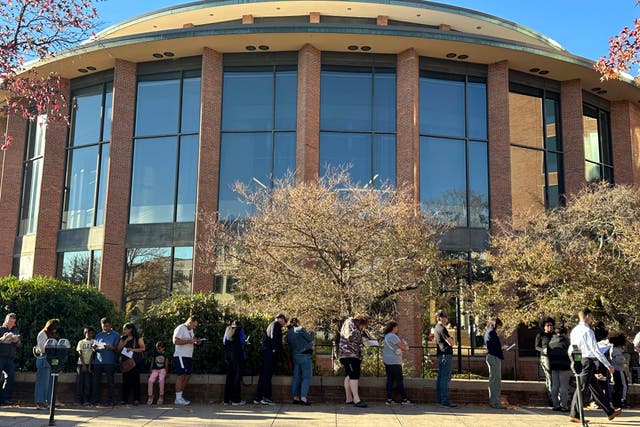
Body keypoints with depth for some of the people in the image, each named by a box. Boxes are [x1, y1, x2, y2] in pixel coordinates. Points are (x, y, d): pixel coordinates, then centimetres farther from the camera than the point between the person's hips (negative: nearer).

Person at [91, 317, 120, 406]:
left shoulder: (115, 335, 6)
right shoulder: (98, 335, 16)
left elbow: (117, 348, -1)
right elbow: (95, 349, 16)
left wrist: (110, 347, -21)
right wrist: (94, 348, -8)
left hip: (110, 361, -3)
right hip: (98, 361, 3)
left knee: (110, 382, -1)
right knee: (95, 381, 0)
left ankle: (110, 400, 4)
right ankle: (95, 400, 8)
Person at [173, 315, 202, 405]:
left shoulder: (191, 330, 18)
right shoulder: (180, 328, -11)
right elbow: (175, 341, -21)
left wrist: (196, 341, 6)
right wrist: (189, 341, -22)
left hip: (189, 357, 9)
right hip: (181, 356, -9)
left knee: (188, 375, 8)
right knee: (181, 376, -9)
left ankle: (180, 396, 16)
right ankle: (178, 399, -4)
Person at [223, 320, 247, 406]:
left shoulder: (228, 329, 15)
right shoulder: (240, 329, 2)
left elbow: (224, 342, 11)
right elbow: (242, 341, -6)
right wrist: (246, 342, 14)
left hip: (227, 353, 5)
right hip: (237, 353, -5)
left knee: (229, 376, 12)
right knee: (237, 376, -2)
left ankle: (227, 399, 14)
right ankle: (236, 400, -4)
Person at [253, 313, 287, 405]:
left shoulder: (271, 325, 24)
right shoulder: (276, 325, -6)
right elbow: (274, 337, -21)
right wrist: (275, 349, -18)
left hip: (266, 352, 10)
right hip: (271, 353, -10)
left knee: (264, 375, 10)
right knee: (267, 375, -9)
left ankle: (258, 398, 11)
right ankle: (266, 397, -10)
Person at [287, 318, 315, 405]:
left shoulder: (289, 333, 11)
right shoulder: (300, 329, -7)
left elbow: (290, 345, 14)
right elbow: (309, 338, -6)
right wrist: (312, 333, 12)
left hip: (295, 356, 7)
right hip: (304, 355, -7)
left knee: (296, 377, 10)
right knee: (306, 377, -4)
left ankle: (295, 397, 10)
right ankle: (303, 397, -12)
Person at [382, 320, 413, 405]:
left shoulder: (386, 336, 14)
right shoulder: (393, 336, -16)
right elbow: (403, 347, -13)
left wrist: (402, 345, 3)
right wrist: (406, 347, 7)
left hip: (387, 361, 9)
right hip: (394, 362, -9)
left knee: (390, 379, 9)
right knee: (399, 380, -2)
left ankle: (389, 399, 8)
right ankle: (404, 399, 4)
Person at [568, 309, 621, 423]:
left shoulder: (574, 330, 10)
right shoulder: (588, 331, -15)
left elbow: (571, 349, 14)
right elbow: (595, 350, -16)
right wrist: (608, 365, -11)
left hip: (580, 362, 9)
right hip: (588, 362, -9)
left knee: (595, 388, 13)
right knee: (582, 388, -5)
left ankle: (610, 412, 22)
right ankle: (574, 415, -1)